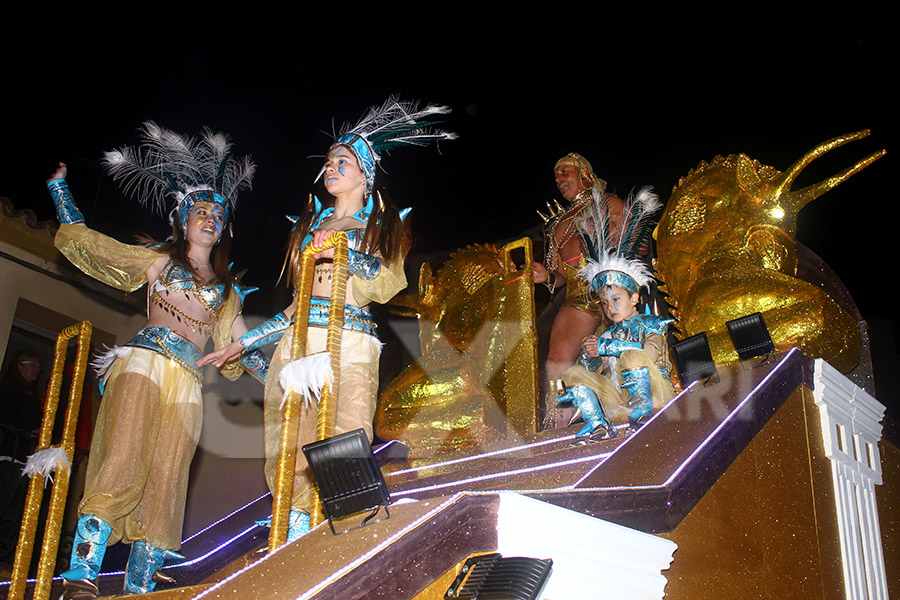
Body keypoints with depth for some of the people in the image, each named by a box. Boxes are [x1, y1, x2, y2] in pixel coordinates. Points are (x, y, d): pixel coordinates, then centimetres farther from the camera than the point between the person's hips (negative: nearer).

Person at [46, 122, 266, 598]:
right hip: (144, 363, -4)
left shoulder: (226, 287, 24)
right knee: (122, 465, -21)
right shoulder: (158, 260, 15)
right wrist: (59, 186, 21)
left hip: (186, 382, 4)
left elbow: (237, 343, 26)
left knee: (165, 484, -4)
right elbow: (81, 240, 16)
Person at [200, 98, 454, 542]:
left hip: (349, 346, -4)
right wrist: (242, 344, 25)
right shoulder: (310, 225, 26)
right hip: (296, 343, 4)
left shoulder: (383, 227, 14)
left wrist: (342, 251, -18)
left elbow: (387, 285, -3)